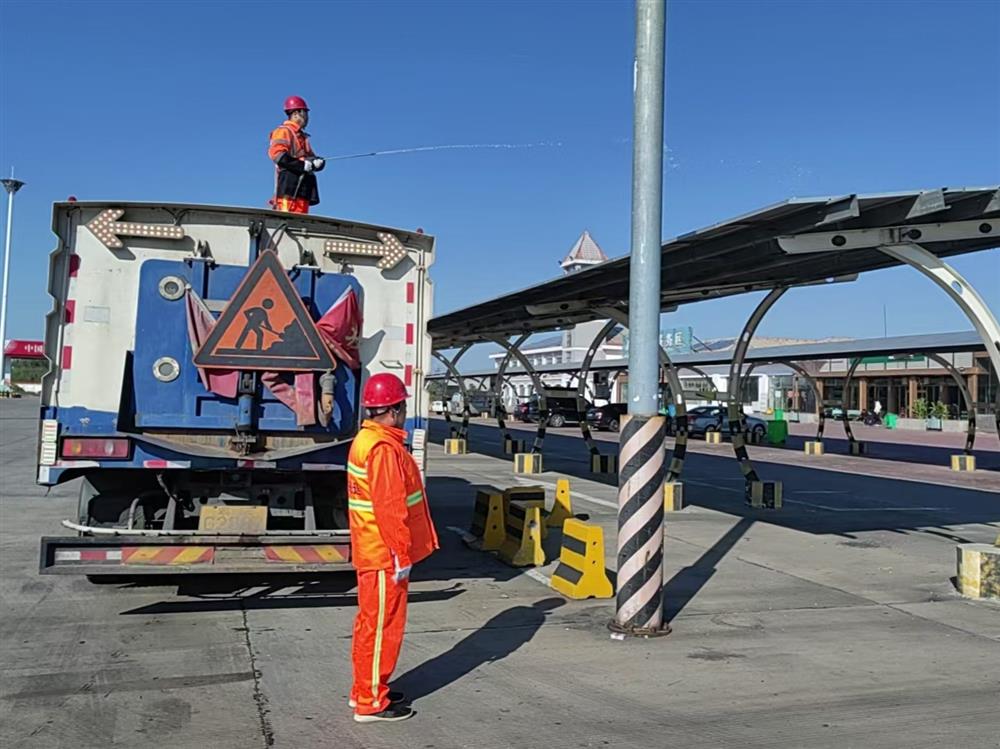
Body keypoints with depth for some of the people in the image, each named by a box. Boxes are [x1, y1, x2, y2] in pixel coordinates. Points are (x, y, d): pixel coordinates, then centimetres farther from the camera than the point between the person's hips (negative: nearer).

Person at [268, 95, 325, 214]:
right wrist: (302, 165, -17)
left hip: (302, 186, 9)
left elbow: (310, 156, 24)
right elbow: (276, 154, -15)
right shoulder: (283, 131, -1)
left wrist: (317, 161, -2)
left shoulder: (302, 136, 28)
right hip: (288, 182, -9)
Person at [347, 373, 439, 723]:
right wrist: (401, 554, -20)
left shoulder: (366, 440, 12)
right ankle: (371, 702, 10)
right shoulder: (384, 449, -22)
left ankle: (365, 690, 31)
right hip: (385, 554, -10)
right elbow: (389, 508, -25)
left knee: (372, 622, 19)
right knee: (382, 626, 0)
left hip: (372, 551, 10)